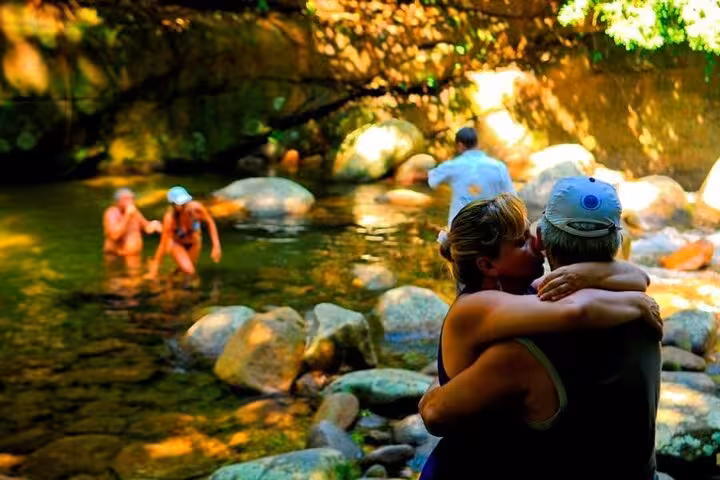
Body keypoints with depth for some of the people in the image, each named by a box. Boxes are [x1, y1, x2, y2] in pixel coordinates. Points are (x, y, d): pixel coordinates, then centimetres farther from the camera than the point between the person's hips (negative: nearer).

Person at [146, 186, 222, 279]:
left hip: (194, 242, 3)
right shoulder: (169, 218, -37)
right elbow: (163, 245, -29)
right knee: (188, 271, -21)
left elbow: (210, 222, -13)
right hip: (176, 243, -3)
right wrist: (154, 270, -23)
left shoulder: (197, 207, -32)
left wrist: (216, 246, -15)